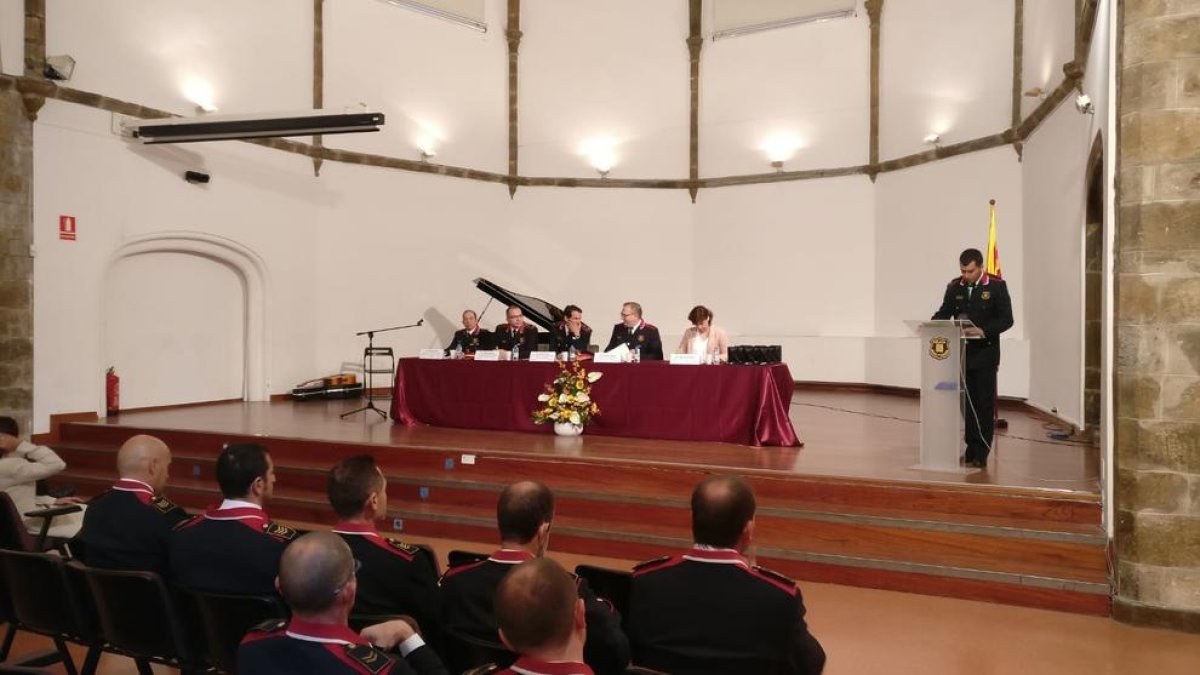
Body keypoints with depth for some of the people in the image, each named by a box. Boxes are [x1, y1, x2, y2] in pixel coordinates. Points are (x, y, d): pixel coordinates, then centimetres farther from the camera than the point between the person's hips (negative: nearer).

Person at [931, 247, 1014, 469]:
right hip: (961, 353, 4)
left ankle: (981, 454, 7)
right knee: (967, 402, 9)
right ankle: (972, 448, 19)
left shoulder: (996, 286, -5)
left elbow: (1006, 319, -9)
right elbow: (944, 313, 9)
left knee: (984, 404, 1)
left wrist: (983, 331, -23)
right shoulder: (954, 287, 5)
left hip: (985, 353, -3)